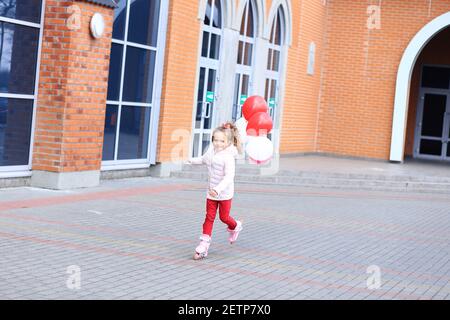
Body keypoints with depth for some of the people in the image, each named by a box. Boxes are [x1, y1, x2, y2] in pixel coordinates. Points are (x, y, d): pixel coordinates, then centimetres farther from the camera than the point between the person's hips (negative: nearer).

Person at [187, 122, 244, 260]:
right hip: (212, 191, 6)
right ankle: (204, 244, 5)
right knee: (209, 217, 4)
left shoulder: (228, 157, -25)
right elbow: (204, 159, 22)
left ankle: (235, 227, 43)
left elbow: (229, 177, -33)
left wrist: (218, 189, -43)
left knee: (224, 217, 9)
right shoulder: (211, 151, -3)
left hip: (224, 193, -6)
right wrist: (192, 160, 35)